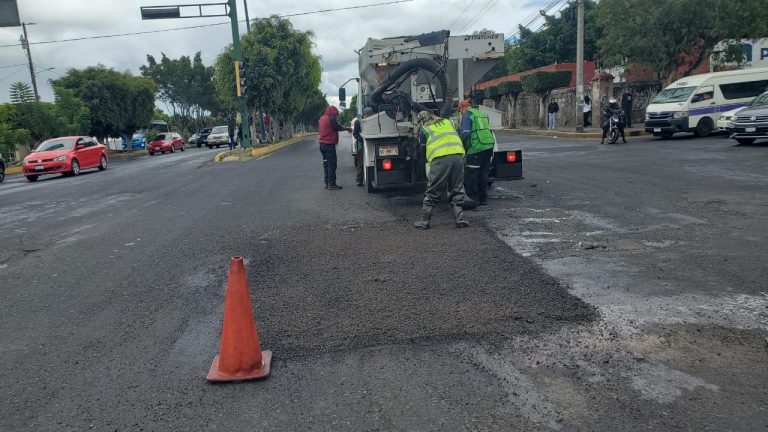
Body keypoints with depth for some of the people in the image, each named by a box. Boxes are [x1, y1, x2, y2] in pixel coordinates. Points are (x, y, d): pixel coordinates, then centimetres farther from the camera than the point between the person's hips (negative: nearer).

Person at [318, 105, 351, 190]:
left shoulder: (321, 119, 13)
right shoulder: (331, 119, -14)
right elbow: (339, 127, -10)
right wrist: (347, 129, 8)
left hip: (322, 144, 9)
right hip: (329, 145, -9)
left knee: (326, 163, 14)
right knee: (332, 164, -5)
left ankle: (327, 183, 17)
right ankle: (331, 184, -6)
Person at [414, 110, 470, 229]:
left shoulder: (424, 130, 14)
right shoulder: (447, 121, 26)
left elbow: (423, 149, 19)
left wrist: (429, 162, 34)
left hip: (440, 159, -3)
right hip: (458, 156, 3)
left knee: (432, 193, 6)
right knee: (457, 191, 13)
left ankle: (424, 222, 11)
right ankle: (460, 220, 11)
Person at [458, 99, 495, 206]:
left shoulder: (467, 116, -3)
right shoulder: (481, 114, 21)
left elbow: (465, 133, -14)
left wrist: (461, 144, 1)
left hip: (476, 148, -8)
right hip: (489, 146, 8)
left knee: (472, 174, 0)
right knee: (483, 173, 13)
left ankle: (473, 198, 3)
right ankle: (483, 198, 18)